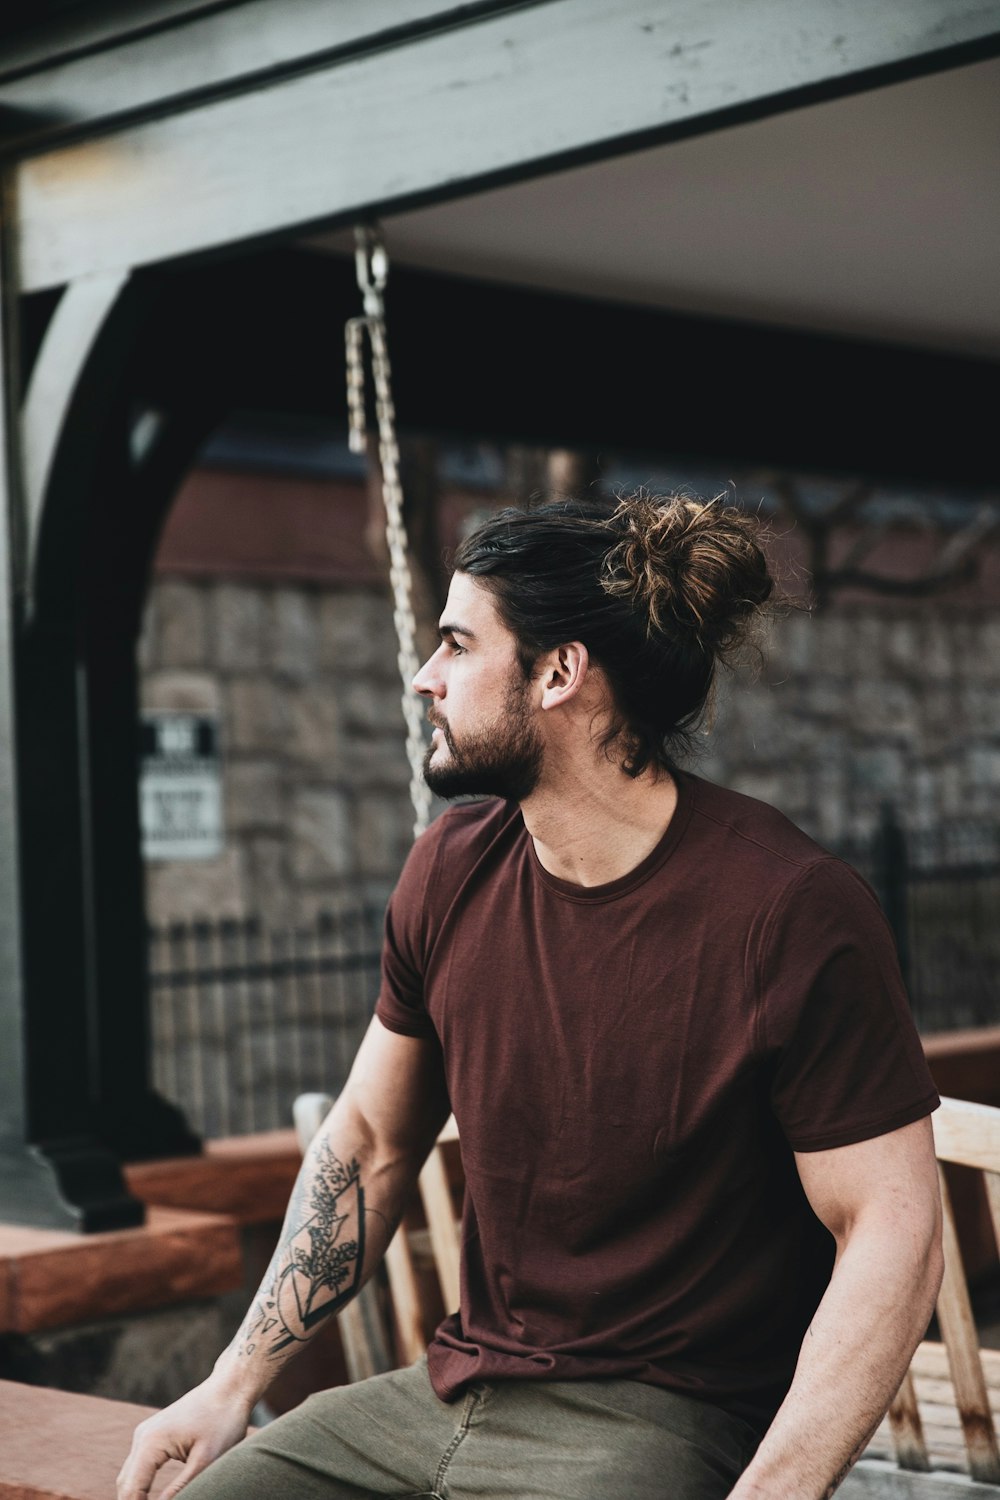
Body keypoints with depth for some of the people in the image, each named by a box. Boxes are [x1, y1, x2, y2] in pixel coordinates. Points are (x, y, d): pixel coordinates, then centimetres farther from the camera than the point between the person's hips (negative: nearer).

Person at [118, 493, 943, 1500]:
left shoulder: (790, 912, -17)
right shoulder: (452, 869, 3)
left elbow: (894, 1231, -17)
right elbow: (369, 1140, 13)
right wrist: (235, 1382, 7)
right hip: (451, 1395, 6)